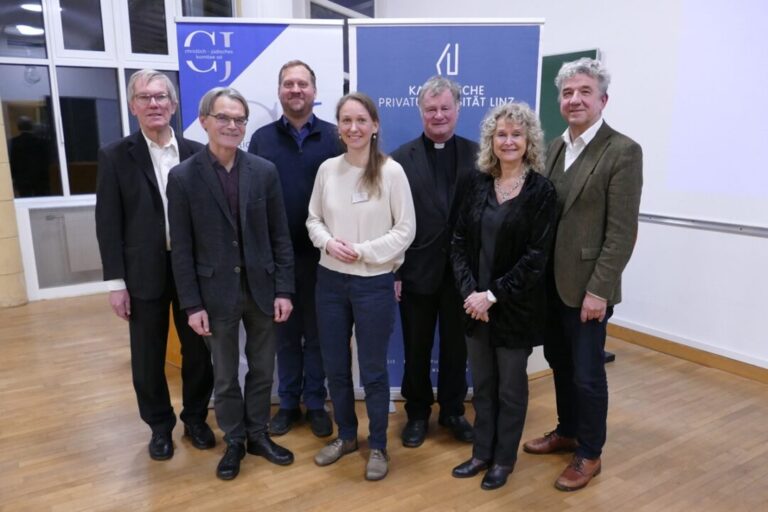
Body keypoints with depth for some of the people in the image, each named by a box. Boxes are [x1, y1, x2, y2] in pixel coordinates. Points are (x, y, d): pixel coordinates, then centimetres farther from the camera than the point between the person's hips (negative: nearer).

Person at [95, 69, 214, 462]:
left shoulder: (196, 153, 2)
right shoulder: (115, 156, -1)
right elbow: (108, 223, -3)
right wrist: (116, 282, -7)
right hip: (145, 272, -1)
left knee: (198, 350, 12)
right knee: (148, 356, 11)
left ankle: (195, 418, 33)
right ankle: (160, 426, 31)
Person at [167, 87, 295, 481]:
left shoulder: (265, 171, -1)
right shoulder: (183, 177, -6)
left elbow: (280, 236, 1)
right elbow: (181, 248, -5)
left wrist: (283, 290, -3)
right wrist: (192, 304, -8)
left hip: (262, 288, 2)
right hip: (217, 293, -1)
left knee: (262, 370, 15)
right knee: (225, 376, 13)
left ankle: (258, 435, 35)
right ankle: (233, 442, 33)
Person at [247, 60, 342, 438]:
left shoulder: (334, 138, 0)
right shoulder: (261, 139, 4)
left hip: (321, 252, -1)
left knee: (317, 333, 11)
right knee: (285, 333, 13)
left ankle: (316, 404, 26)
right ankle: (288, 403, 28)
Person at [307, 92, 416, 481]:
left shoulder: (392, 172, -9)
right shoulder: (327, 169, 0)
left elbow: (406, 230, -8)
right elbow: (313, 220, 8)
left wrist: (364, 251, -15)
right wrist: (328, 242, -12)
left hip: (374, 283, -4)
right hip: (330, 279, 4)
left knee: (373, 369, 9)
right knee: (335, 366, 15)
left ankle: (378, 446, 29)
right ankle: (345, 435, 37)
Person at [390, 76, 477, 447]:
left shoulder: (476, 155, 2)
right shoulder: (401, 158, -2)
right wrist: (392, 271, -8)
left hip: (462, 269, 1)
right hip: (416, 270, -1)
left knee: (456, 347, 15)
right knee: (417, 349, 13)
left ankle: (453, 411, 34)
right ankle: (417, 413, 32)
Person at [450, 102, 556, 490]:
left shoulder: (541, 190, -9)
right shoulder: (478, 185, 3)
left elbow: (536, 258, -13)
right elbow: (459, 242, 2)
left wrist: (493, 295, -17)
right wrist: (469, 291, -11)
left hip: (514, 307, -4)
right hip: (475, 304, 4)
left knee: (510, 387, 12)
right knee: (482, 384, 16)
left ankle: (504, 459, 31)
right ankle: (482, 453, 34)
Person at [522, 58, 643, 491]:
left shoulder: (623, 151, -12)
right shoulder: (556, 146, 9)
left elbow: (622, 232, -16)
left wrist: (598, 289, -18)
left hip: (586, 286, -6)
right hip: (550, 281, 7)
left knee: (587, 373, 6)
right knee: (560, 363, 19)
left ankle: (590, 454, 26)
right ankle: (567, 432, 39)